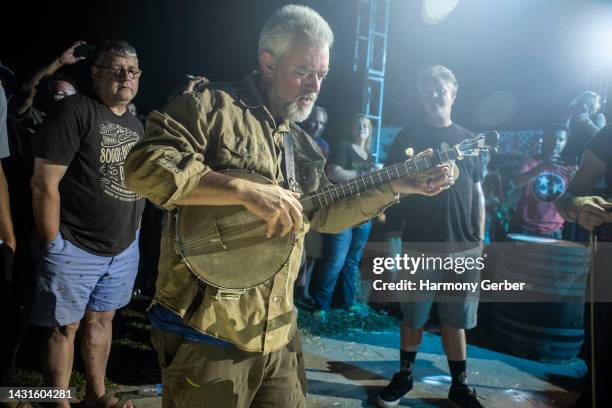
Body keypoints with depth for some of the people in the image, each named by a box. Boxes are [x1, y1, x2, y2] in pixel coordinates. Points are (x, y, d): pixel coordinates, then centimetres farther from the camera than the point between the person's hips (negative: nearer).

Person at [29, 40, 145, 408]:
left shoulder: (136, 125, 10)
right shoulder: (76, 111, -13)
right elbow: (44, 183, -16)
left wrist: (133, 232, 13)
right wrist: (54, 245, -15)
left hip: (125, 248, 7)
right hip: (75, 249, -6)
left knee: (102, 319, 17)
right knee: (65, 326, 6)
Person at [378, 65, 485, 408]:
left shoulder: (469, 140, 11)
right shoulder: (408, 137, 3)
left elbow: (477, 193, 11)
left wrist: (479, 239, 5)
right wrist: (393, 234, -5)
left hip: (462, 247, 2)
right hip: (418, 245, -1)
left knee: (455, 321, 10)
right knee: (414, 318, 9)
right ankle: (405, 375, 27)